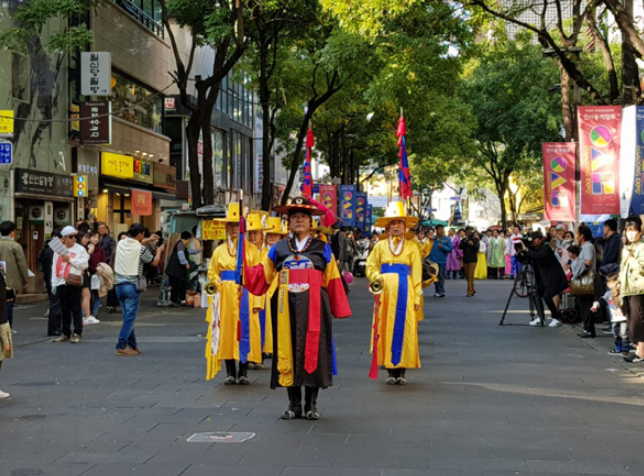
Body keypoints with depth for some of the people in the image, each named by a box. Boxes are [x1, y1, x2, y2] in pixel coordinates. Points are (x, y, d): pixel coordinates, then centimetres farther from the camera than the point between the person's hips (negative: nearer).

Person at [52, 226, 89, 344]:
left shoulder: (80, 249, 1)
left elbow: (84, 264, -9)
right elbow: (54, 267, 15)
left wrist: (70, 259, -11)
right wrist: (54, 283, 10)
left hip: (74, 283, -4)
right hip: (61, 283, 4)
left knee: (75, 309, -2)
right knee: (64, 310, 9)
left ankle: (77, 333, 2)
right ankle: (66, 334, 16)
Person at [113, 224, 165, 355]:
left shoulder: (121, 244, 5)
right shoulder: (141, 249, -11)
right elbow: (154, 262, 5)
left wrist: (147, 240, 32)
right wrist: (159, 251, 23)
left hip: (119, 284, 6)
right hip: (132, 285, -6)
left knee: (128, 316, 14)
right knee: (130, 317, -3)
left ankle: (132, 345, 18)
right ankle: (121, 346, -8)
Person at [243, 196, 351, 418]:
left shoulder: (322, 248, 8)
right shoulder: (279, 248, 12)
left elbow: (332, 281, 5)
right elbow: (262, 274, 9)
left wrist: (338, 309, 1)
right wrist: (244, 269, -7)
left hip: (313, 307, -2)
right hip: (287, 307, 2)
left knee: (312, 350, -1)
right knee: (288, 350, 3)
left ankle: (311, 404, 9)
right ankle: (294, 404, 12)